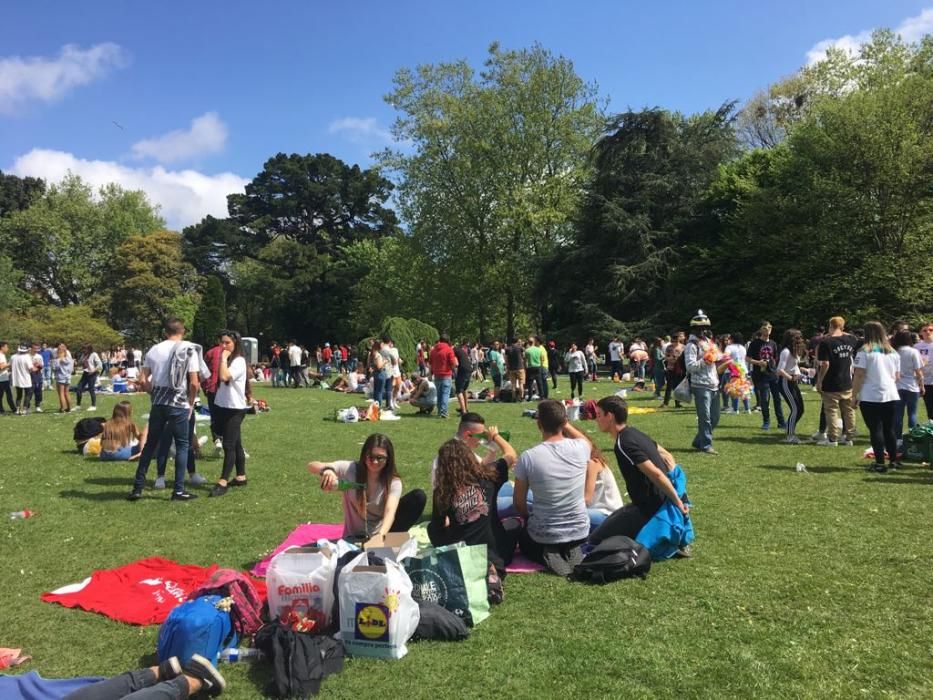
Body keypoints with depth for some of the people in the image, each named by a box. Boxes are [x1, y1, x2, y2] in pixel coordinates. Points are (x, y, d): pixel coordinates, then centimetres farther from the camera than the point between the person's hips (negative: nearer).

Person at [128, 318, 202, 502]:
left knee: (150, 444, 15)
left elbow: (143, 380, 2)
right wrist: (191, 404, 4)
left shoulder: (154, 350, 5)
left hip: (158, 403, 4)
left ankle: (137, 488, 19)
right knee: (182, 445, 7)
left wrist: (155, 394, 16)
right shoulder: (189, 351, -5)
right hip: (179, 404, -4)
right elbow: (194, 383, -10)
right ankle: (178, 490, 7)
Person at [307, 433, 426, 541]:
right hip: (355, 537, 0)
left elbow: (390, 511, -28)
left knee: (418, 496, -18)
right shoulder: (350, 469, -11)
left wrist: (381, 535, -48)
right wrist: (326, 470, -40)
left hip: (383, 534, 1)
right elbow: (311, 466, -16)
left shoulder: (393, 481, -12)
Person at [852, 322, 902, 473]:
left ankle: (880, 463, 1)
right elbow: (897, 376, 17)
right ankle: (894, 461, 21)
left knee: (876, 430, 0)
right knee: (889, 429, 15)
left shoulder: (864, 351, -8)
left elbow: (858, 375, -11)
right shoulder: (893, 352, 11)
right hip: (891, 396, 5)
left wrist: (854, 395, -4)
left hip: (871, 397, -5)